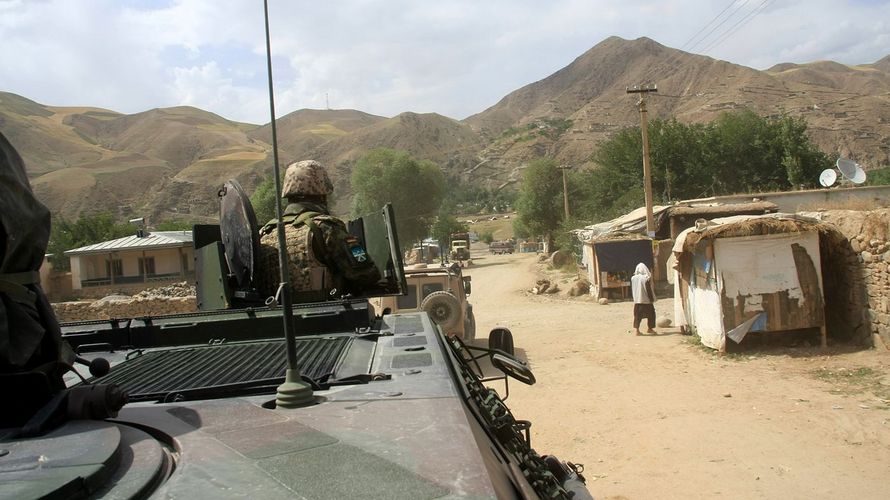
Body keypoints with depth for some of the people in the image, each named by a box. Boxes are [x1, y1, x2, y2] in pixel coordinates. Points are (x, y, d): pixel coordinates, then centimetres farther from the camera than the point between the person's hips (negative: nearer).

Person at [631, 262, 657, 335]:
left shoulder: (633, 278, -1)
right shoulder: (646, 279, -15)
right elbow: (649, 290, -13)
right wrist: (652, 299, -5)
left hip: (637, 300, 4)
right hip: (646, 300, -4)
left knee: (637, 315, 7)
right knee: (650, 314, 13)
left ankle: (636, 329, -4)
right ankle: (650, 329, 20)